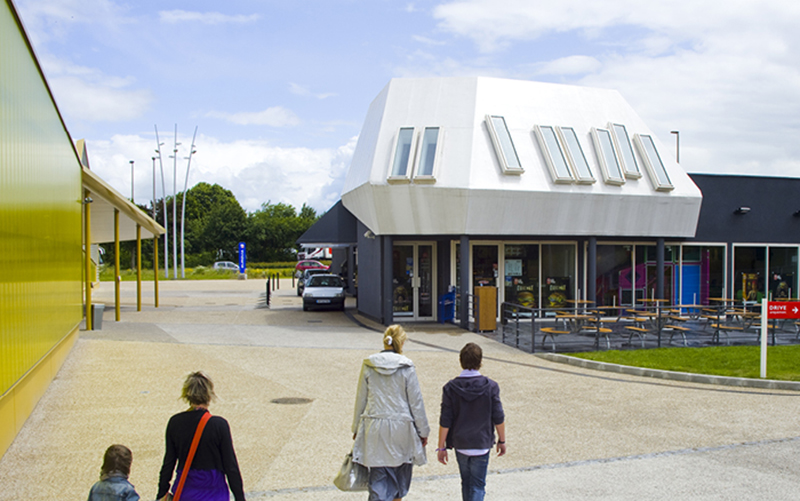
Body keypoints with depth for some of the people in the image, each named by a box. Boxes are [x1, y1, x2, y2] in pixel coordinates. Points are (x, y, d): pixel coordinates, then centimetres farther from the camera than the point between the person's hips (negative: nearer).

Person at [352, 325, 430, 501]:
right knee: (401, 472, 21)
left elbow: (361, 399, 5)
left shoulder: (368, 366, -2)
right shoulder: (406, 367, -9)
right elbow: (416, 402, -5)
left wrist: (357, 428, 16)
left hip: (375, 429, 1)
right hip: (401, 427, -1)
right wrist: (423, 431, 5)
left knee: (378, 478, 4)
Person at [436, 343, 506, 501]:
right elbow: (498, 418, -5)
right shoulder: (490, 386, -10)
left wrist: (441, 447, 1)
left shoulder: (450, 388, -9)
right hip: (482, 444, -2)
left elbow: (445, 421, -8)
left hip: (460, 444, 2)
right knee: (478, 486, 6)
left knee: (466, 482, 21)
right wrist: (502, 440, 10)